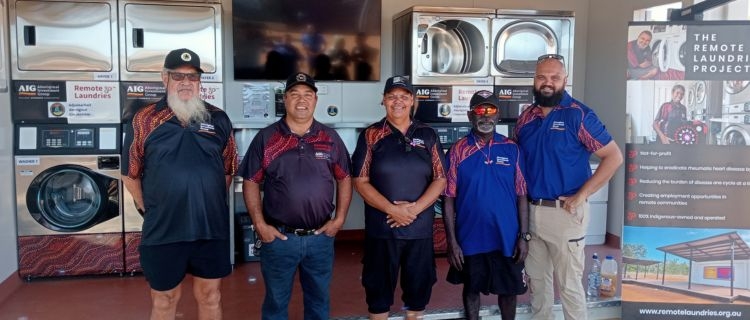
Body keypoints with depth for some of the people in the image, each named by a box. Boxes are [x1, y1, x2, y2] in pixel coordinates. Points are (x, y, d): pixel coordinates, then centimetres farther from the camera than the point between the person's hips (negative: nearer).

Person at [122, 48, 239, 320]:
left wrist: (210, 203, 9)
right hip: (162, 230, -1)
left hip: (211, 227, 2)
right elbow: (130, 174, 3)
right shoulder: (144, 121, -3)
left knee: (209, 296, 16)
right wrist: (150, 209, 3)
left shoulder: (218, 119, 3)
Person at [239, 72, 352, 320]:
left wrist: (339, 219, 0)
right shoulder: (266, 138, -2)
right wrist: (260, 224, -7)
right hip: (278, 236, -2)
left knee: (319, 299, 16)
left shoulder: (330, 138, 3)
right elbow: (251, 182, 0)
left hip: (321, 236, 2)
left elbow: (344, 179, 9)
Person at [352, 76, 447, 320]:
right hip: (381, 229, -1)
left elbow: (440, 179, 2)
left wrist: (414, 209, -13)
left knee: (419, 286, 13)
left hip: (420, 229, 2)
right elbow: (361, 181, -5)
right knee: (378, 287, 8)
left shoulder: (428, 135, 5)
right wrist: (393, 210, -16)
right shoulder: (371, 135, 0)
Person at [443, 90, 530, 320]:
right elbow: (449, 200, -5)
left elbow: (521, 196, 1)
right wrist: (452, 242, -8)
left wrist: (523, 236, -3)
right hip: (470, 238, -1)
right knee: (471, 288, 16)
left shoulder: (511, 149, -1)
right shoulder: (458, 151, -5)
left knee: (508, 289, 15)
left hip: (506, 237, 1)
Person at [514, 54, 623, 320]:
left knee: (568, 284, 6)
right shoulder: (526, 117, 7)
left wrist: (581, 195, -15)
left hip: (564, 212, -5)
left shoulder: (578, 115, -9)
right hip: (530, 211, 5)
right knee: (536, 279, 18)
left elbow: (614, 157, -11)